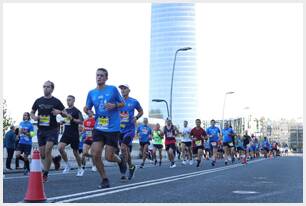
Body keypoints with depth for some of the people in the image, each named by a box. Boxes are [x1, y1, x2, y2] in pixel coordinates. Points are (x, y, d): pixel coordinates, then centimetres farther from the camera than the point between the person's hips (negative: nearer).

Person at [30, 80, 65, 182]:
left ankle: (45, 174, -6)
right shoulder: (38, 101, 8)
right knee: (42, 153, 5)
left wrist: (59, 112, -17)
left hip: (52, 129, -4)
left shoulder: (56, 101, -1)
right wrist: (34, 117, -5)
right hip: (41, 130, 4)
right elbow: (32, 112, 18)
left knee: (47, 151, -16)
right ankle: (55, 159, 35)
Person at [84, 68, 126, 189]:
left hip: (113, 128, -3)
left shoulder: (113, 89, -1)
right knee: (95, 154, -7)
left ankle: (120, 161, 33)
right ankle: (104, 180, 11)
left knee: (109, 157, -3)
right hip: (98, 128, 3)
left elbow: (123, 103, 7)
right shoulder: (91, 93, 7)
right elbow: (87, 108, 13)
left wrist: (114, 105, -13)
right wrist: (87, 110, -11)